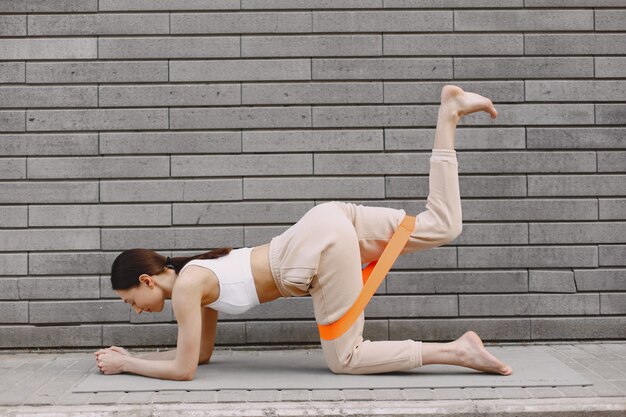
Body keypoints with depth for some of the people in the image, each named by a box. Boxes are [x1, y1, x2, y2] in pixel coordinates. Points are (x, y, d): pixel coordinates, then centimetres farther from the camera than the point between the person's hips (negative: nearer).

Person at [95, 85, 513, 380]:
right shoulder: (199, 277, 19)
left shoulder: (185, 287, -4)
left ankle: (456, 350, -3)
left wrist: (125, 364, 12)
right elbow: (202, 352, 28)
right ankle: (448, 112, 12)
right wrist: (131, 355, 27)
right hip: (328, 223, 8)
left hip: (325, 243, -8)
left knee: (346, 360, 0)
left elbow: (184, 368, -1)